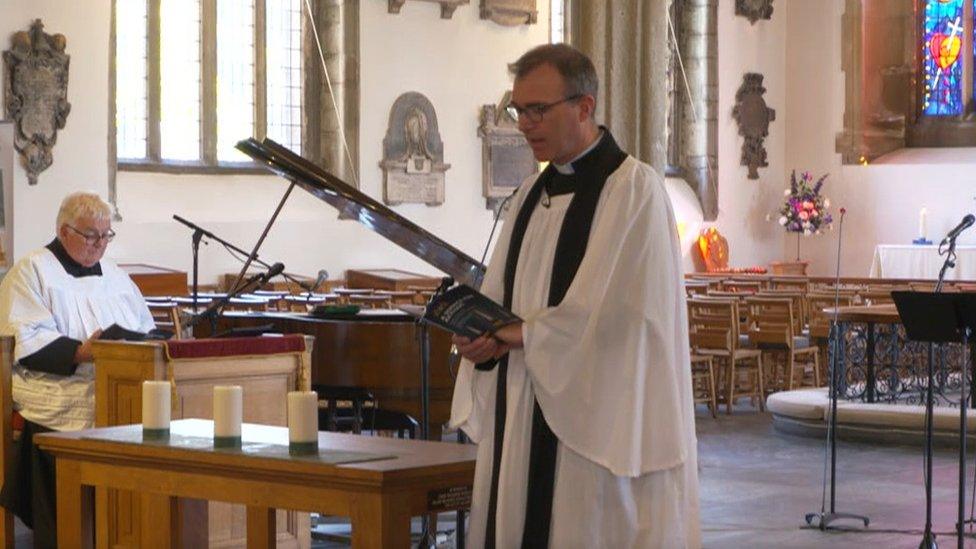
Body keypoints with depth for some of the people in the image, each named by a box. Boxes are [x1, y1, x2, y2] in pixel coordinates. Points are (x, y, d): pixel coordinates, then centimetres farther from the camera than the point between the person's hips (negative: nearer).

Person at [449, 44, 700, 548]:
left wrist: (526, 336, -12)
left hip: (594, 413, -7)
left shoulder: (634, 189, -9)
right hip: (521, 412, 7)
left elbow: (616, 310, -18)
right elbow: (500, 295, 15)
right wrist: (483, 338, -6)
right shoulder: (533, 193, 15)